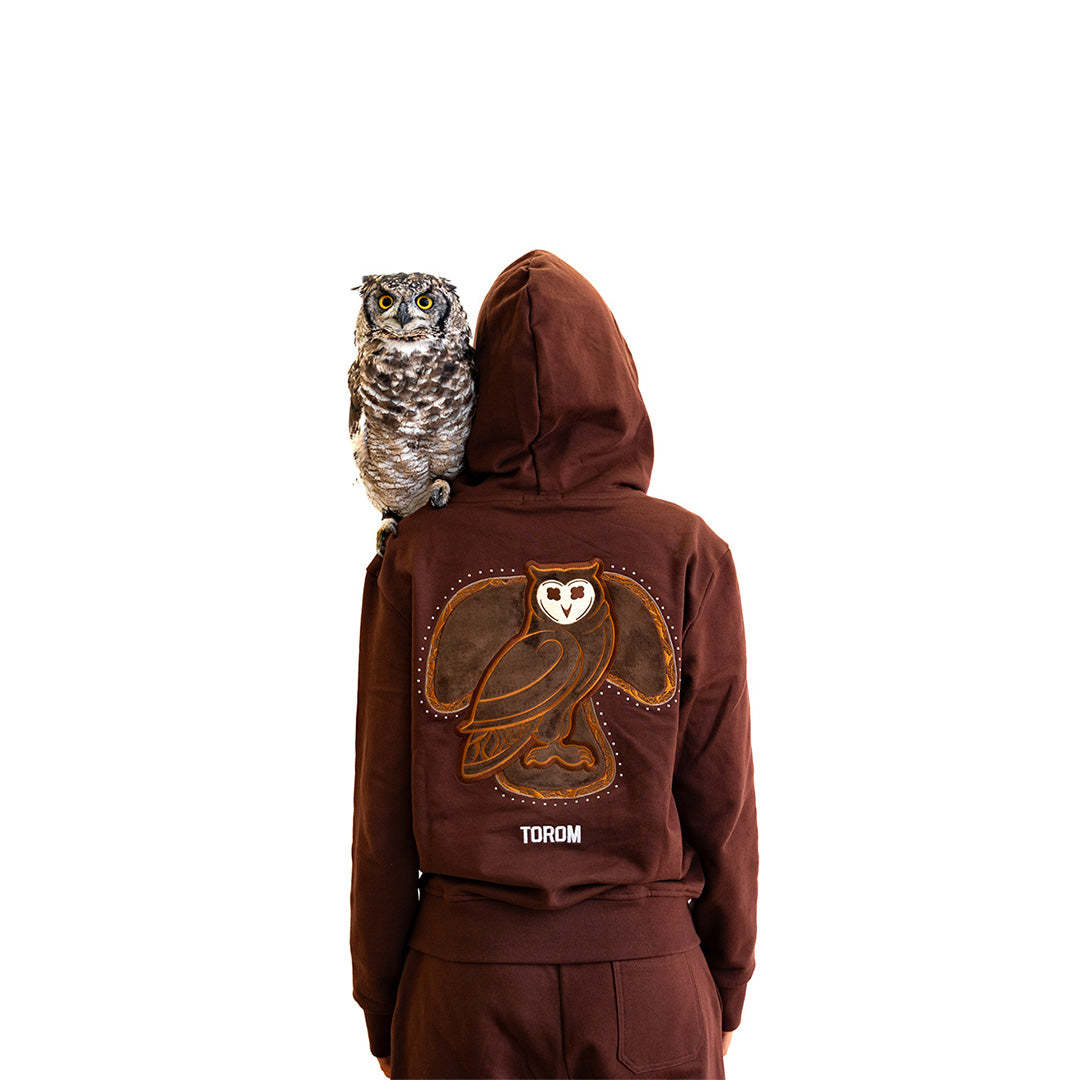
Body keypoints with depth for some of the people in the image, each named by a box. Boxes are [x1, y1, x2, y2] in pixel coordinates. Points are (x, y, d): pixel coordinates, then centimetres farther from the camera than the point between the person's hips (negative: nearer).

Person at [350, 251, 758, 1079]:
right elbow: (719, 796, -6)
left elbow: (385, 803, -5)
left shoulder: (418, 557, -8)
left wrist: (381, 1009, 7)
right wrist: (725, 991, 8)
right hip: (647, 978, 0)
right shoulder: (689, 554, -9)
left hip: (469, 977, 1)